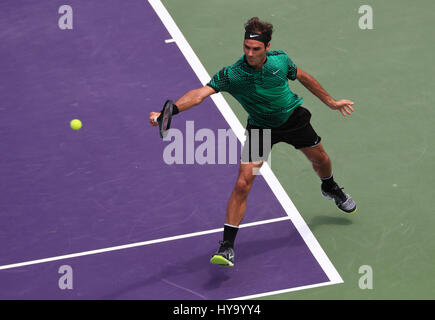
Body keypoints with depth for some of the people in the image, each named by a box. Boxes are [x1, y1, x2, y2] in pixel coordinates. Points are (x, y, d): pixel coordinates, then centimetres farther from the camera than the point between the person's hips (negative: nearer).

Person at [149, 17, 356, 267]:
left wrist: (331, 102, 10)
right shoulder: (232, 75, -30)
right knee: (242, 185, -16)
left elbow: (303, 77, 0)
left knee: (321, 160, 22)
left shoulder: (280, 60, -21)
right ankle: (227, 247, -12)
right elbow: (200, 93, -41)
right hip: (260, 127, -3)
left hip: (293, 117, 3)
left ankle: (330, 189, 60)